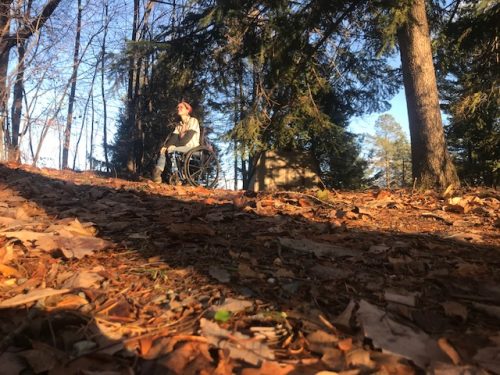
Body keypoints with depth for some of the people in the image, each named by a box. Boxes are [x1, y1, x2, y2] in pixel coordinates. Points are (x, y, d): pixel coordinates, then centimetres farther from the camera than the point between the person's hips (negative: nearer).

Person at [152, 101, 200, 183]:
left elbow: (187, 137, -14)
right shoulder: (179, 125, 19)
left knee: (171, 150, -28)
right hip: (182, 148, 6)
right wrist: (166, 146, -14)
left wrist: (174, 145, -19)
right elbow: (173, 137, 5)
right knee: (163, 150, -15)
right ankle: (157, 172, -31)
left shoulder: (193, 121, -2)